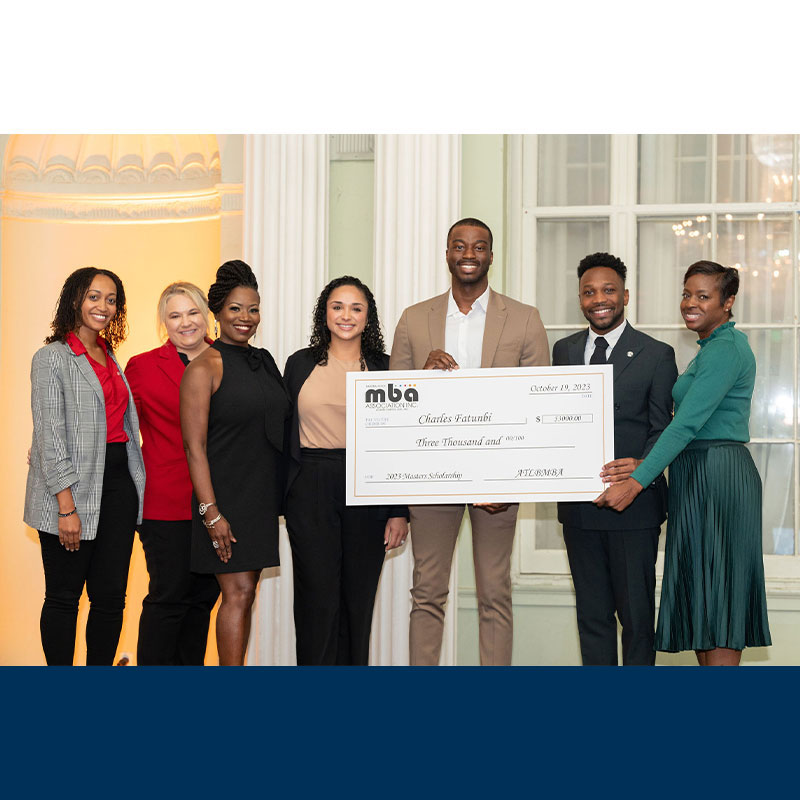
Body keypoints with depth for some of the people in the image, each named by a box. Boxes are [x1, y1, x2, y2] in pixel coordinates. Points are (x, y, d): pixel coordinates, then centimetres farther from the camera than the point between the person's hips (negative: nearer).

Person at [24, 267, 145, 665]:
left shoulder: (110, 358, 17)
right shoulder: (52, 357, -5)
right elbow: (49, 436, -11)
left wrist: (136, 489, 11)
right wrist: (66, 506, -17)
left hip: (118, 482, 6)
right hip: (73, 487, -6)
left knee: (111, 595, 5)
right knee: (64, 596, 1)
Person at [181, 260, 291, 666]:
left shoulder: (264, 361, 12)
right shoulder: (204, 367, -9)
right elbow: (195, 446, -12)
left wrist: (278, 496, 14)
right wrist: (211, 512, -17)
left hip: (262, 496, 7)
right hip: (226, 497, -7)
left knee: (245, 592, 9)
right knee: (238, 593, -9)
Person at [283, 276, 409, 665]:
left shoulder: (384, 368, 6)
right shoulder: (300, 364, 7)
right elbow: (284, 436, 9)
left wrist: (400, 510, 0)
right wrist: (277, 500, 4)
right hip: (311, 492, 0)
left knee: (358, 600, 6)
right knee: (318, 599, -2)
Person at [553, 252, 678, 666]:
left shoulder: (656, 355, 0)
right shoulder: (564, 350, 12)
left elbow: (662, 429, -3)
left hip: (634, 504, -4)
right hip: (579, 506, 4)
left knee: (636, 612, 1)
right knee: (591, 613, 10)